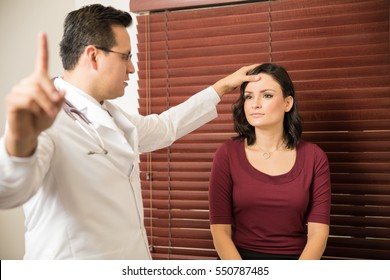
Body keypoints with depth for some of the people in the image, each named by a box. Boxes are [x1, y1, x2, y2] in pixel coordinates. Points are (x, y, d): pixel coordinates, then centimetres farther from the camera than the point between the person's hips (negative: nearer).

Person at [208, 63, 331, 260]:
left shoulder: (313, 156, 1)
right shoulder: (227, 153, -2)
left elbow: (318, 232, -2)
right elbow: (220, 229, -4)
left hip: (297, 258, 1)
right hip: (237, 259, 0)